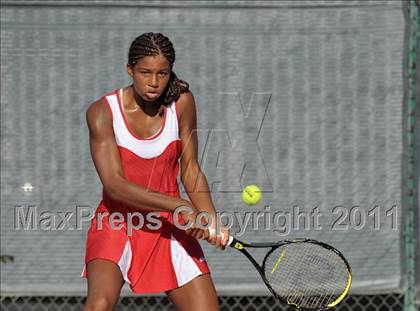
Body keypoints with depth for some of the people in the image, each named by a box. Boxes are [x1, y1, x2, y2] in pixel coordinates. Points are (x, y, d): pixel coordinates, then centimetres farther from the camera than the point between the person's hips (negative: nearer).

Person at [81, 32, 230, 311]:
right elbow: (114, 184, -21)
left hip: (170, 227, 3)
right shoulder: (103, 112, -13)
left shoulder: (181, 102, -4)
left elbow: (191, 171, 4)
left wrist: (212, 222, -12)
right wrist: (180, 206, -30)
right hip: (117, 225, -3)